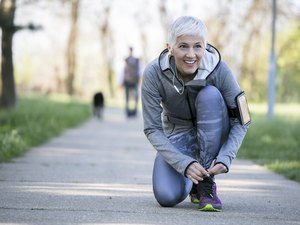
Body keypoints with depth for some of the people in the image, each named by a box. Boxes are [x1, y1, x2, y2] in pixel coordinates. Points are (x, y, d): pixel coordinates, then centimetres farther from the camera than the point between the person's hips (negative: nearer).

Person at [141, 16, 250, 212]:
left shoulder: (218, 69, -25)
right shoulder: (154, 73, -24)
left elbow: (241, 120, -17)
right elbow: (152, 129, -21)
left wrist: (225, 157, -33)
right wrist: (184, 163, -33)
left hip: (212, 136, 0)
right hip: (177, 136, 0)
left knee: (209, 95, -32)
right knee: (167, 197, -25)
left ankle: (207, 184, -22)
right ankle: (191, 180, 14)